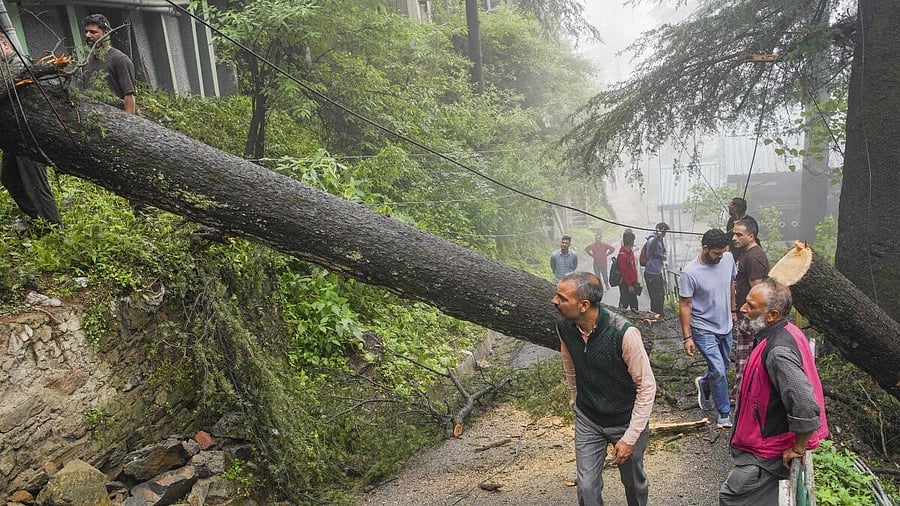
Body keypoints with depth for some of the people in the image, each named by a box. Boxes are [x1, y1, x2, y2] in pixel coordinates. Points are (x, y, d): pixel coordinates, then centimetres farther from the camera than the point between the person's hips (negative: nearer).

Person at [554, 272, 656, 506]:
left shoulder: (624, 333, -32)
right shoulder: (564, 327, -15)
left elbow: (647, 387, -22)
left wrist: (630, 438, -19)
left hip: (627, 421, -3)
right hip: (587, 419, 3)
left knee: (633, 481, 20)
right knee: (587, 487, 6)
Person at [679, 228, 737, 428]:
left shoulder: (728, 259, -8)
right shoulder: (690, 273, -24)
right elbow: (684, 306, -18)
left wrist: (733, 310, 18)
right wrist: (687, 337, -16)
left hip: (725, 326, 6)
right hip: (704, 329, -6)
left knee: (722, 366, 21)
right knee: (718, 371, -6)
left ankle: (704, 384, 51)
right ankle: (724, 413, 14)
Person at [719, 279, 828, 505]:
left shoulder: (779, 353, -32)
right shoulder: (787, 332, -1)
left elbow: (805, 407, -37)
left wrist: (798, 449, -21)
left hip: (770, 452, -9)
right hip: (771, 439, 10)